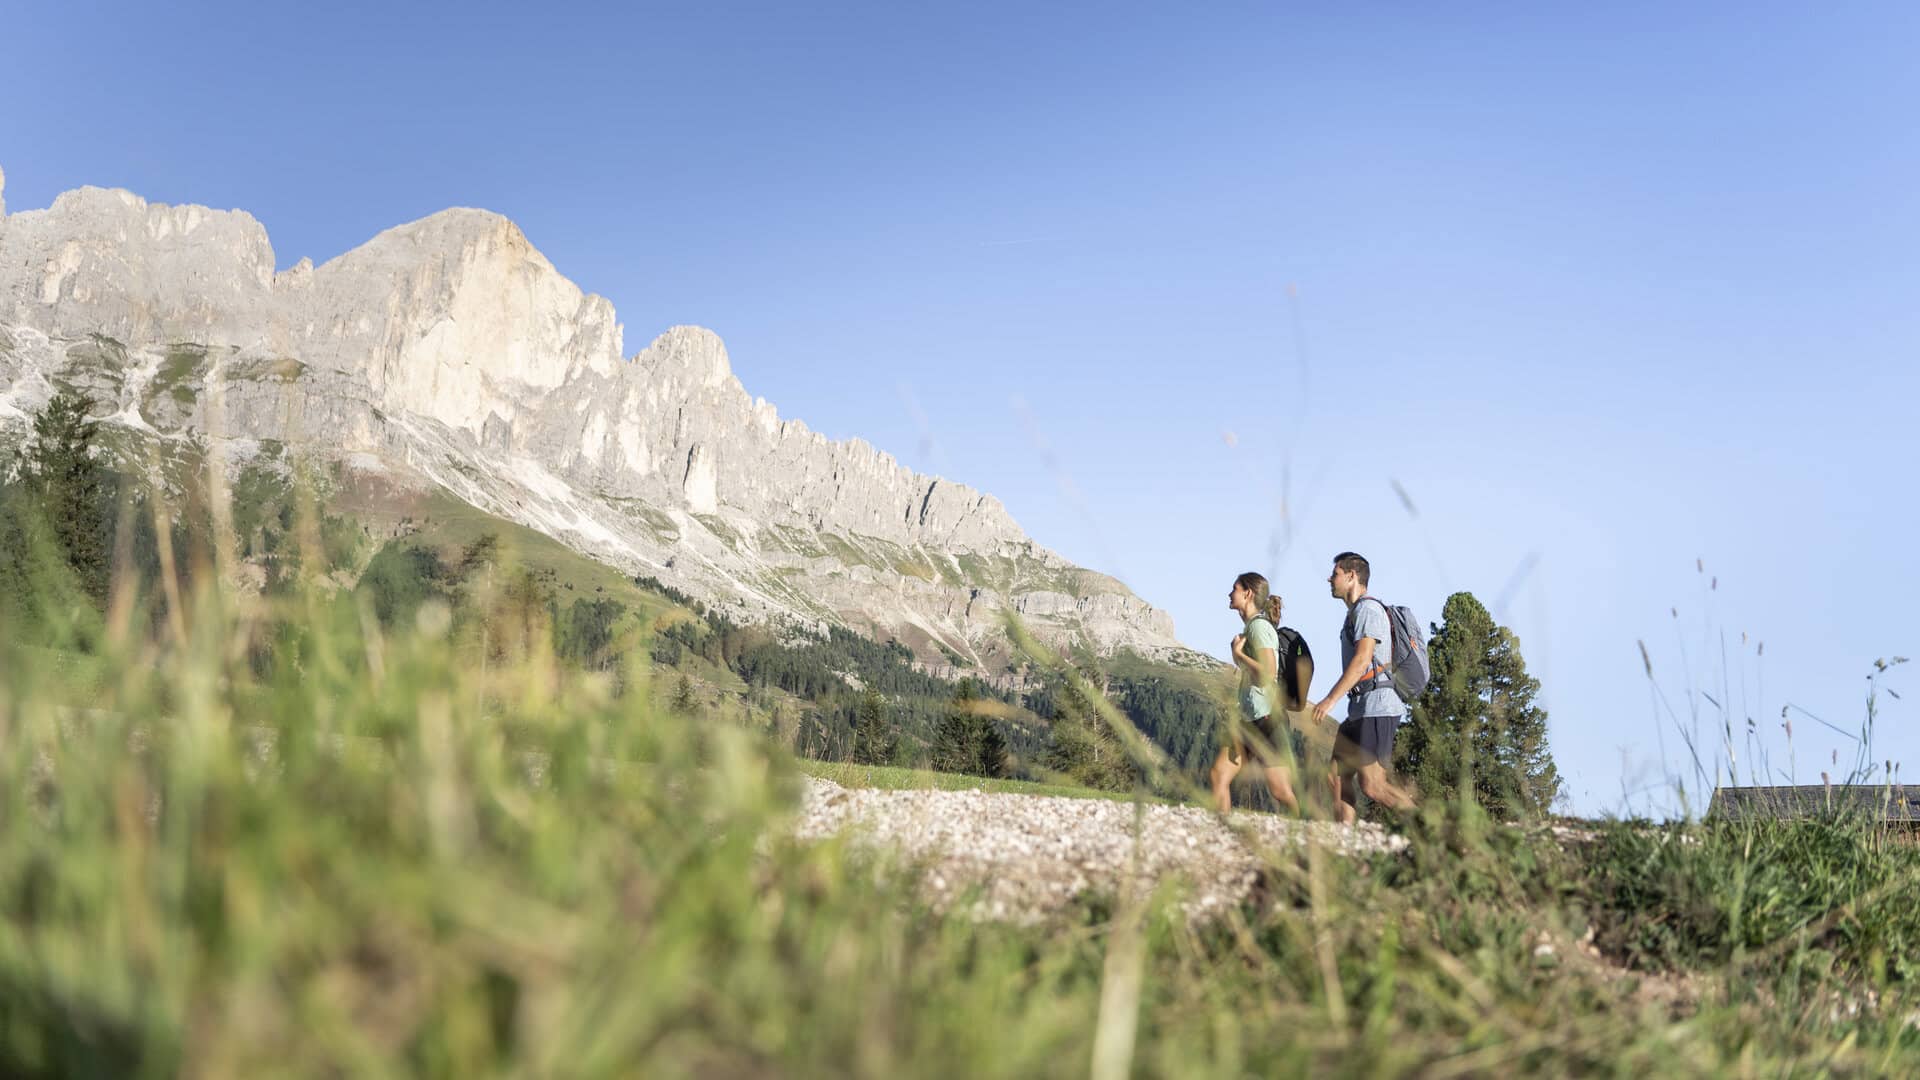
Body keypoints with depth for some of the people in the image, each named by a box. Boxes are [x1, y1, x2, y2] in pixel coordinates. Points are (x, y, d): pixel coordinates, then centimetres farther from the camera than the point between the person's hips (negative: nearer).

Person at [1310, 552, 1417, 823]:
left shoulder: (1367, 609, -8)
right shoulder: (1355, 614, 23)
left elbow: (1362, 660, -20)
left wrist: (1331, 699, -24)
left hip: (1377, 706, -10)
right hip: (1361, 709, 10)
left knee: (1372, 784, -13)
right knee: (1337, 776, 4)